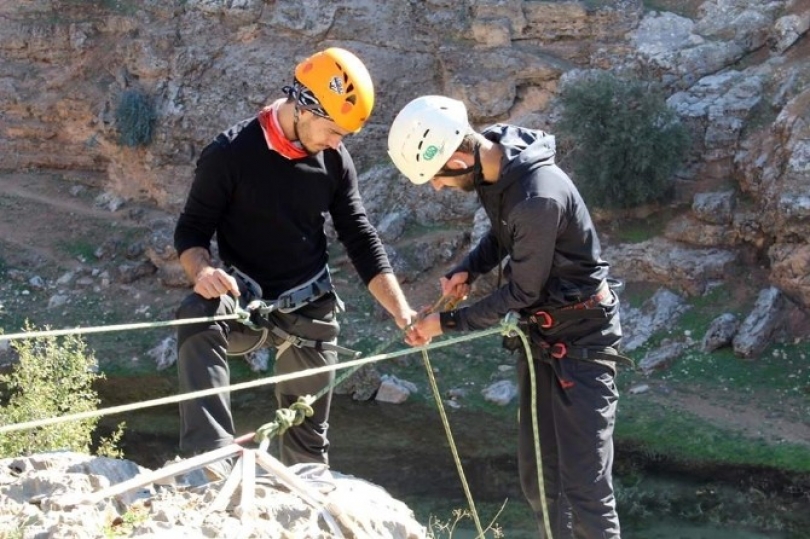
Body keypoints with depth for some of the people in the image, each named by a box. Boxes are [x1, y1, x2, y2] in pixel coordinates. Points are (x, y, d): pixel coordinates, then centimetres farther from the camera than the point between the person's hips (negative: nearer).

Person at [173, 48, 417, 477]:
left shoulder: (334, 160, -1)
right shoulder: (231, 153, -13)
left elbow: (361, 240, 4)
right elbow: (191, 231, -9)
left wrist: (401, 311, -5)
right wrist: (201, 270, -32)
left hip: (311, 311, 4)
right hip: (245, 302, -4)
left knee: (308, 438, 10)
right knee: (197, 317, -37)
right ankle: (211, 458, -45)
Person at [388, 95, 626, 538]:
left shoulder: (539, 199, -32)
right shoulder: (493, 165, -6)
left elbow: (522, 292, -21)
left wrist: (447, 323, -11)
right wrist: (466, 270, -5)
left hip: (581, 339, -9)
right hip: (538, 334, 9)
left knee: (584, 484, -10)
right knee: (537, 474, 13)